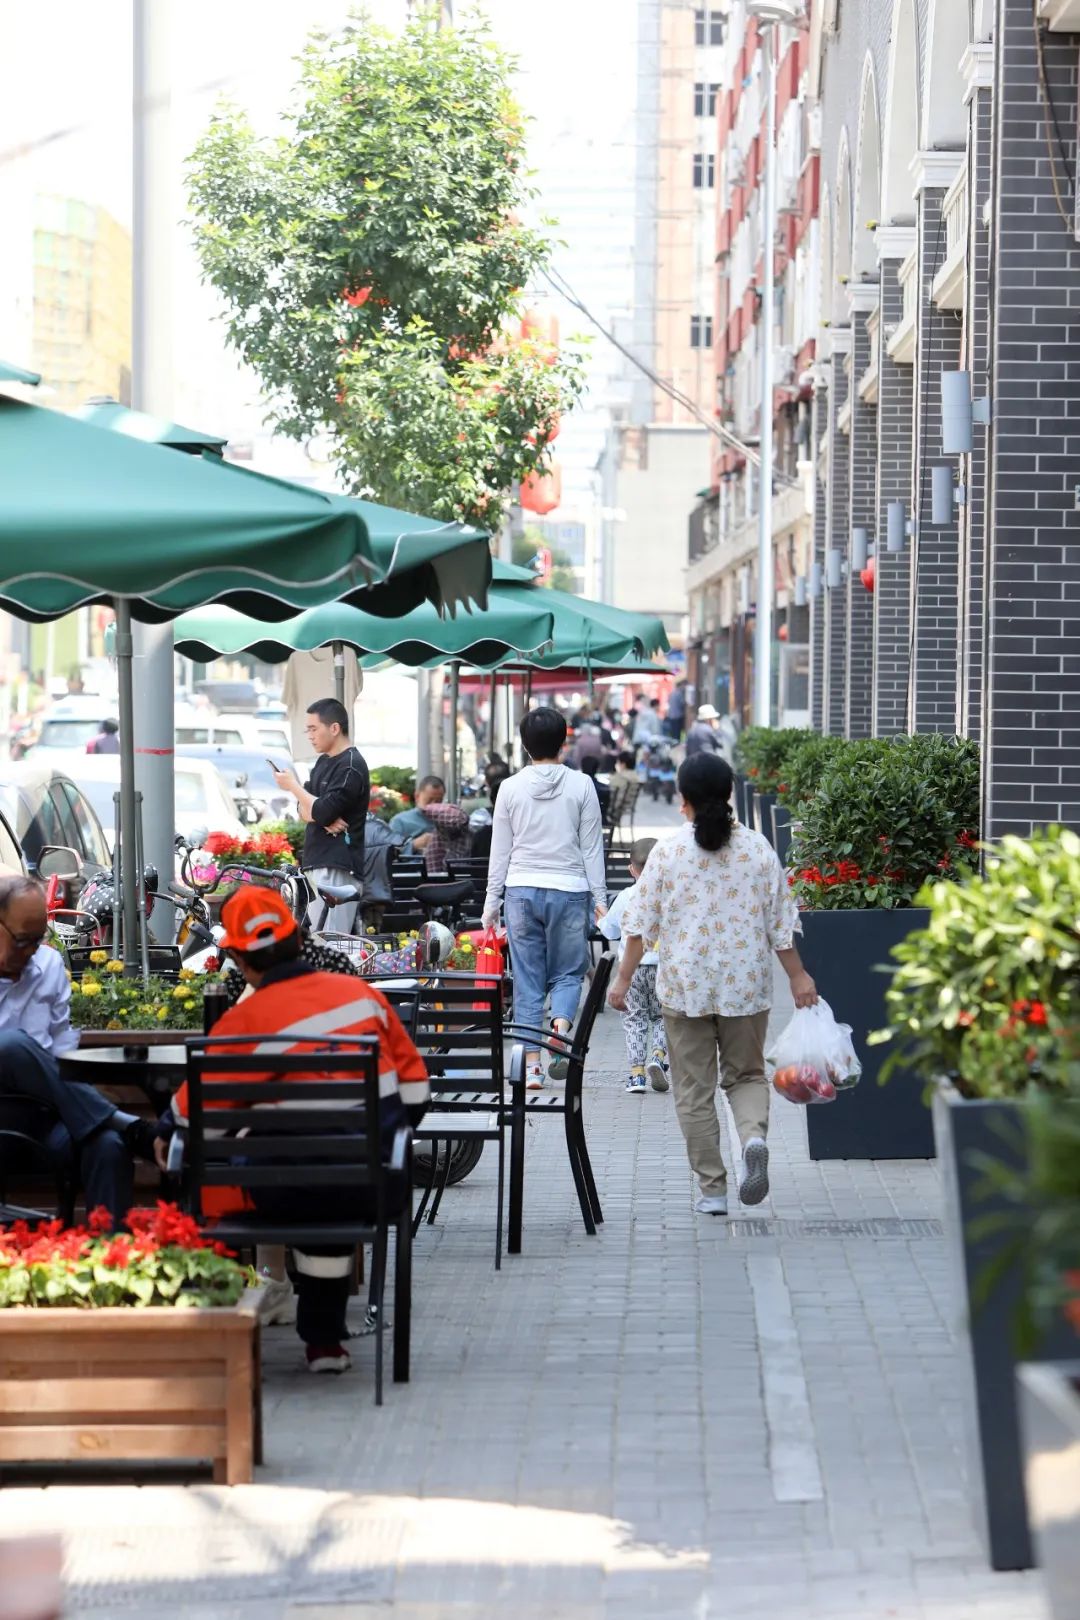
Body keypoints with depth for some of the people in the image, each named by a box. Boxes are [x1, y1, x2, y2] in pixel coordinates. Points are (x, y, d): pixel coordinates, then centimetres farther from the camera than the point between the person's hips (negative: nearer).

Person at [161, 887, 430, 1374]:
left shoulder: (243, 1020, -8)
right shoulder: (362, 992, 5)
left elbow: (194, 1111, -2)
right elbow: (415, 1086, 11)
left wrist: (165, 1135, 20)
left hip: (294, 1191, -4)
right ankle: (324, 1340, 39)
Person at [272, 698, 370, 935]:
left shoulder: (351, 766, -10)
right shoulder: (323, 762, 20)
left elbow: (321, 811, -18)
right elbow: (304, 810, 14)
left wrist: (293, 786, -3)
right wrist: (325, 820, -8)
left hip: (338, 869, -9)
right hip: (316, 865, 9)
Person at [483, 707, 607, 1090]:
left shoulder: (511, 788, 0)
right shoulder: (581, 786, -3)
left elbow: (500, 850, 4)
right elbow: (592, 847, 0)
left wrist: (492, 901, 12)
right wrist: (600, 898, 6)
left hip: (521, 890, 1)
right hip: (569, 890, -1)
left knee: (527, 980, 6)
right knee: (568, 972, 10)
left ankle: (531, 1066, 3)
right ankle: (561, 1027, -20)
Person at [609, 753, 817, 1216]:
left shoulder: (668, 852, -5)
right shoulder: (758, 849, -1)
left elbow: (641, 923, -3)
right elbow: (780, 923, 2)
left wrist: (624, 978, 4)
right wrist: (798, 976, 9)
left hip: (684, 986, -1)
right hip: (745, 985, 1)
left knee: (694, 1090, 7)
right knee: (746, 1074, 16)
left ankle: (712, 1189, 6)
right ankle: (754, 1135, -15)